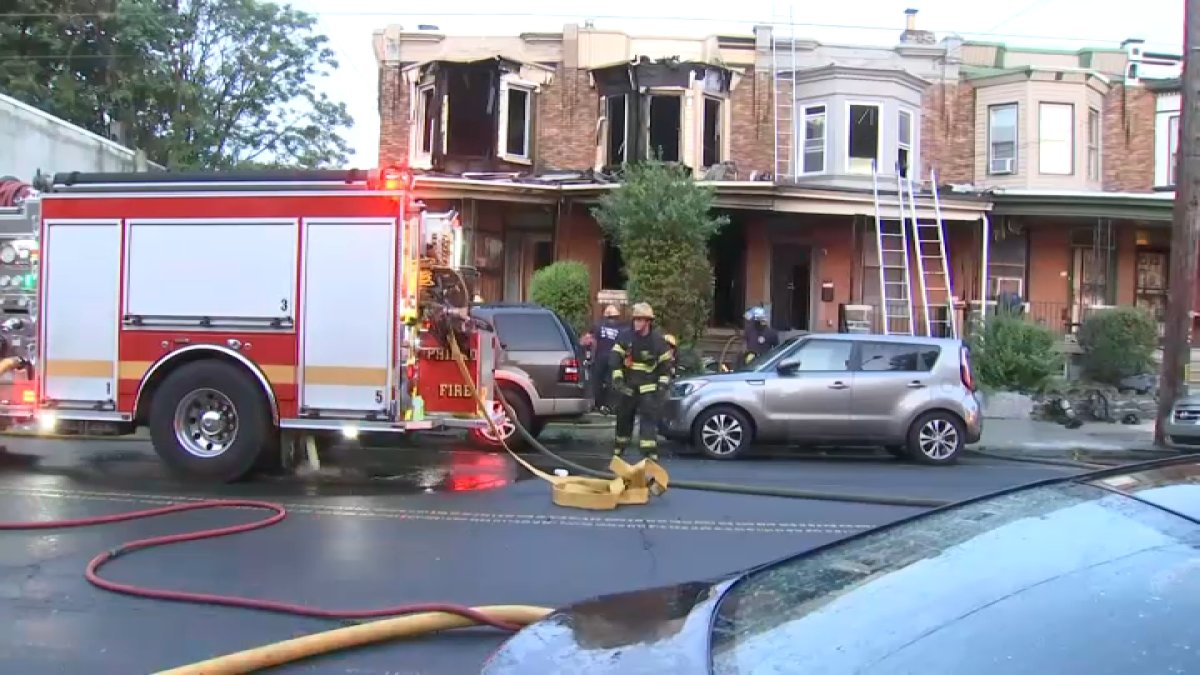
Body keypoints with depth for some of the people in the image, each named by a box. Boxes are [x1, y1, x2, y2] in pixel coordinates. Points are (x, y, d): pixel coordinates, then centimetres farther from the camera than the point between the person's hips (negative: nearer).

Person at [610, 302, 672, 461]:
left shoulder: (658, 340, -5)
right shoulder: (625, 337, -4)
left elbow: (666, 364, 1)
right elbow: (615, 359, -5)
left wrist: (662, 384, -5)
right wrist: (617, 379, -14)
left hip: (648, 388, -2)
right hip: (627, 386, 2)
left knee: (649, 418, -12)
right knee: (624, 418, 11)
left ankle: (650, 453, -15)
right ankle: (618, 451, 27)